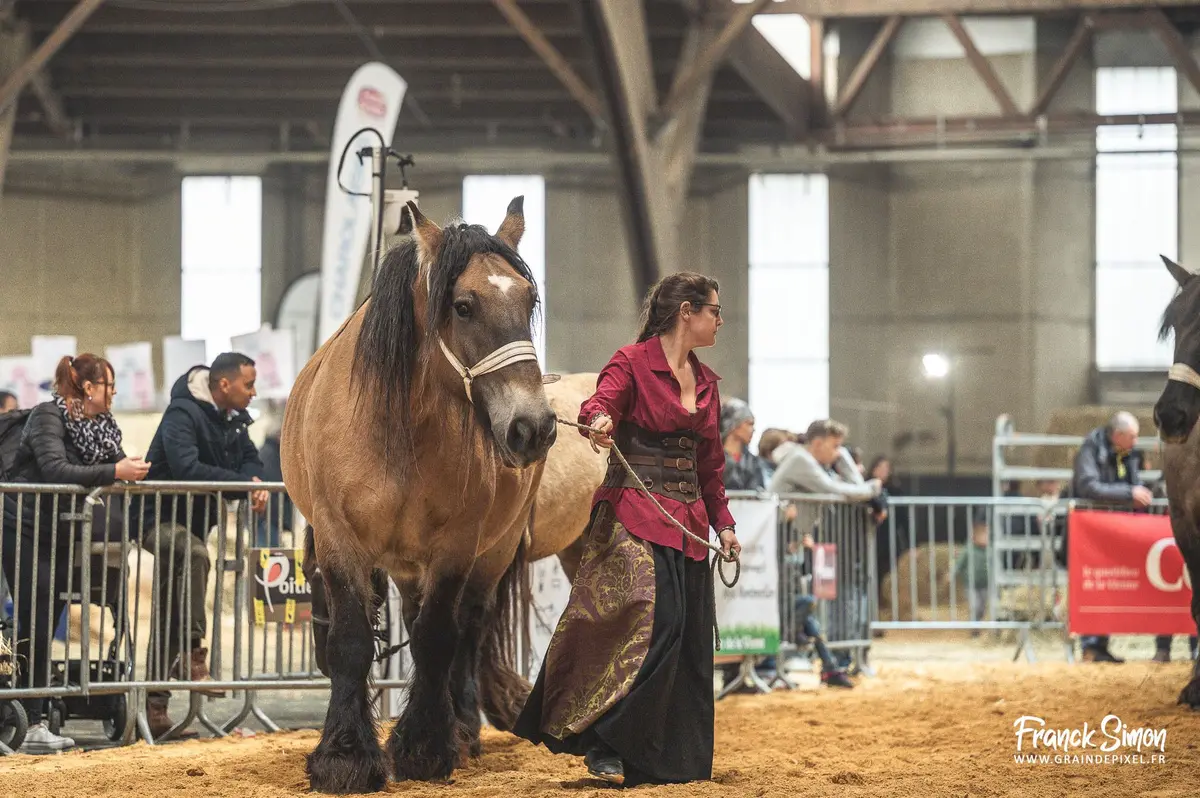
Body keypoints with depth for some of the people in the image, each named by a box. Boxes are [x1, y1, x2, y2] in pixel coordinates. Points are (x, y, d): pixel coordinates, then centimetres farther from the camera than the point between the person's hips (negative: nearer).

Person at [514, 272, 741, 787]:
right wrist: (599, 419, -45)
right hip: (635, 514, -7)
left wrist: (723, 523, 18)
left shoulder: (706, 381, 16)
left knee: (691, 642, 5)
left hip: (688, 522, 7)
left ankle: (680, 759, 12)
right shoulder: (632, 363, -4)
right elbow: (603, 400, -23)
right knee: (656, 623, -21)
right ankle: (606, 745, -17)